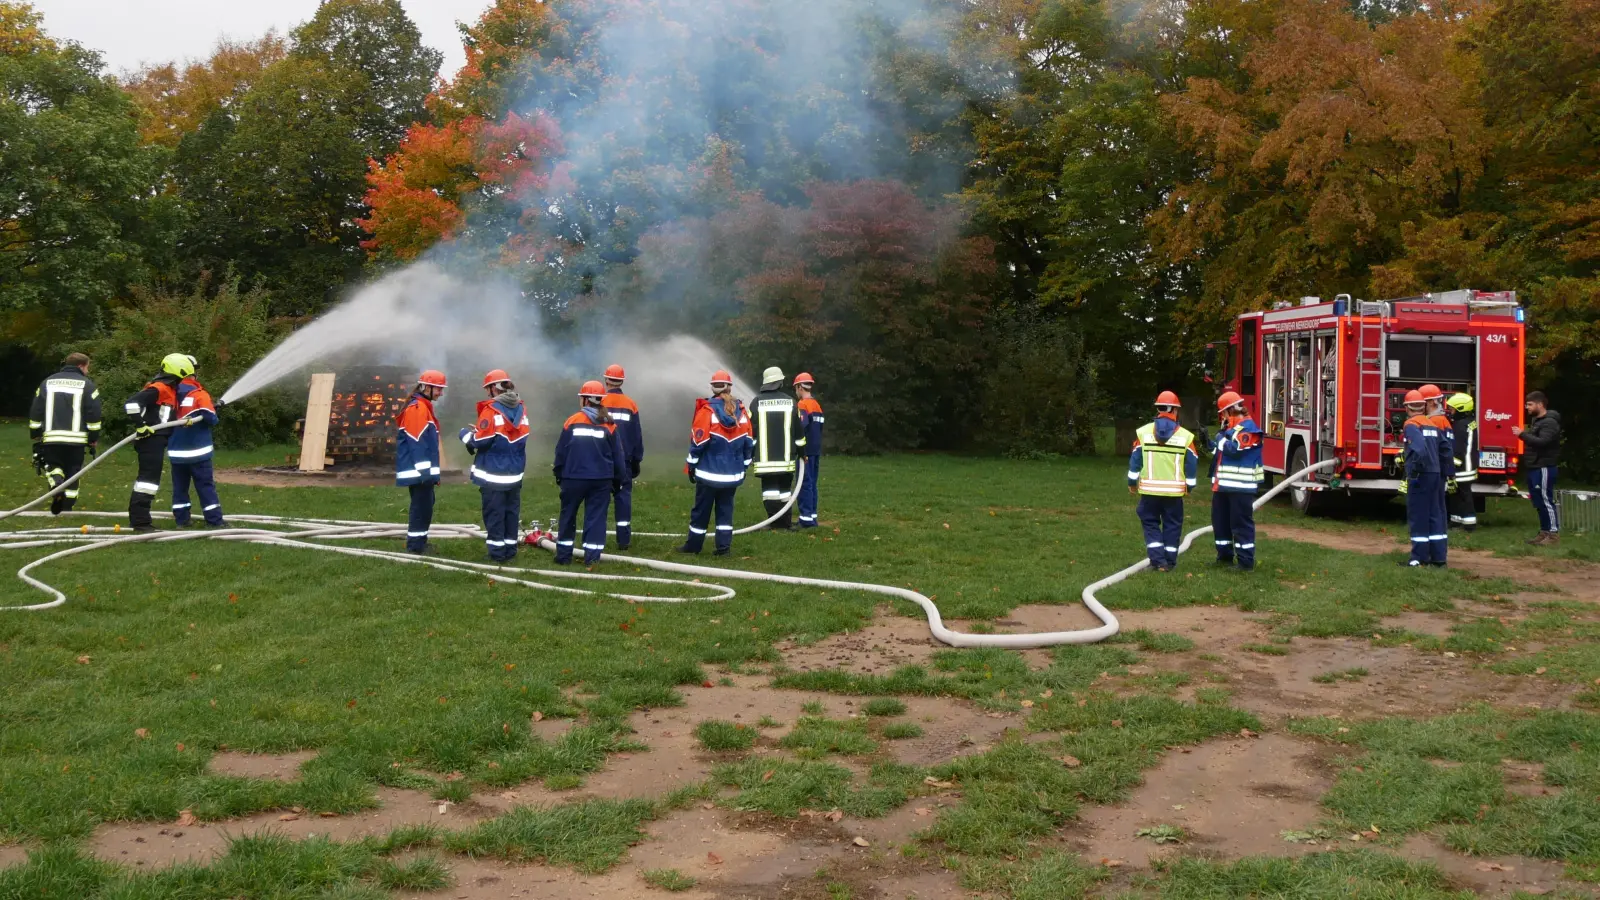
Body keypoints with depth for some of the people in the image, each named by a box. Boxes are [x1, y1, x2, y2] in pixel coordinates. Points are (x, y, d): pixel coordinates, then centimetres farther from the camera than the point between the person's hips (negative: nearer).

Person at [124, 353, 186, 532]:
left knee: (149, 479, 14)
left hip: (156, 442, 11)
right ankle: (140, 522, -10)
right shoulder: (158, 389, -15)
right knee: (148, 479, -10)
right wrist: (140, 426, -21)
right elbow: (131, 403, -25)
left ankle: (140, 518, 22)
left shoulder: (170, 390, 17)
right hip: (150, 441, -11)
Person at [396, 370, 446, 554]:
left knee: (424, 505, 15)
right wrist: (425, 470, -23)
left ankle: (419, 542, 22)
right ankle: (415, 546, -2)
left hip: (423, 470, 10)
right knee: (422, 506, -6)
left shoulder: (423, 407, 18)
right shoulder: (417, 408, -14)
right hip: (418, 470, -10)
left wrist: (432, 471, 22)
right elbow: (416, 442, -21)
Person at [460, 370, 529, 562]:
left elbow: (481, 441, -15)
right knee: (512, 512, 12)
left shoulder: (491, 409, -13)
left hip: (493, 473, -6)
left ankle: (497, 553, 4)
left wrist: (466, 434, 7)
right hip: (514, 473, 6)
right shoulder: (521, 408, 7)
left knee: (494, 514, 1)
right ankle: (510, 551, 17)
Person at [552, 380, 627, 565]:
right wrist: (618, 479, 14)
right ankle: (591, 557, 0)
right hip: (601, 479, 1)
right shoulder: (609, 425, 1)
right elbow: (618, 455, 4)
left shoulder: (572, 421, -4)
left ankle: (563, 555, 16)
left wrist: (559, 474, 12)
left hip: (574, 477, -1)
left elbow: (561, 451, -1)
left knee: (568, 515, 12)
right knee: (596, 516, 5)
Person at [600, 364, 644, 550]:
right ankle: (623, 540, 0)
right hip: (624, 461, 1)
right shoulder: (631, 405, 3)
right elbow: (637, 436, 7)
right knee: (623, 497, 3)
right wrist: (636, 460, 15)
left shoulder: (599, 404, -4)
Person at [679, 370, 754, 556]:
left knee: (701, 509, 6)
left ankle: (693, 545, 14)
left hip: (709, 473, -4)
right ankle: (724, 546, 5)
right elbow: (749, 443, 8)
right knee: (725, 509, 10)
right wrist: (744, 466, 17)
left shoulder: (707, 410, -10)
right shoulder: (741, 412, 4)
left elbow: (698, 441, -10)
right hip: (733, 473, 4)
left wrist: (691, 465, -1)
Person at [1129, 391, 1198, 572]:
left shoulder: (1143, 432, -3)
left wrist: (1132, 482, 10)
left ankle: (1158, 560, 0)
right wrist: (1189, 486, 13)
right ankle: (1170, 562, 11)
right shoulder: (1185, 436, -3)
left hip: (1149, 489, 0)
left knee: (1150, 523, 10)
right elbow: (1192, 464, 1)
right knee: (1172, 525, 10)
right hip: (1174, 490, 0)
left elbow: (1135, 459, 0)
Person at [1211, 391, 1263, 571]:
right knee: (1220, 521, 15)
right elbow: (1220, 450, 27)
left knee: (1241, 523, -6)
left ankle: (1246, 561, -2)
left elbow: (1234, 449, -23)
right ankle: (1225, 556, 26)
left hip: (1241, 486, -10)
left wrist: (1221, 438, -8)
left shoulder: (1249, 428, -12)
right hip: (1223, 485, 10)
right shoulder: (1230, 427, 18)